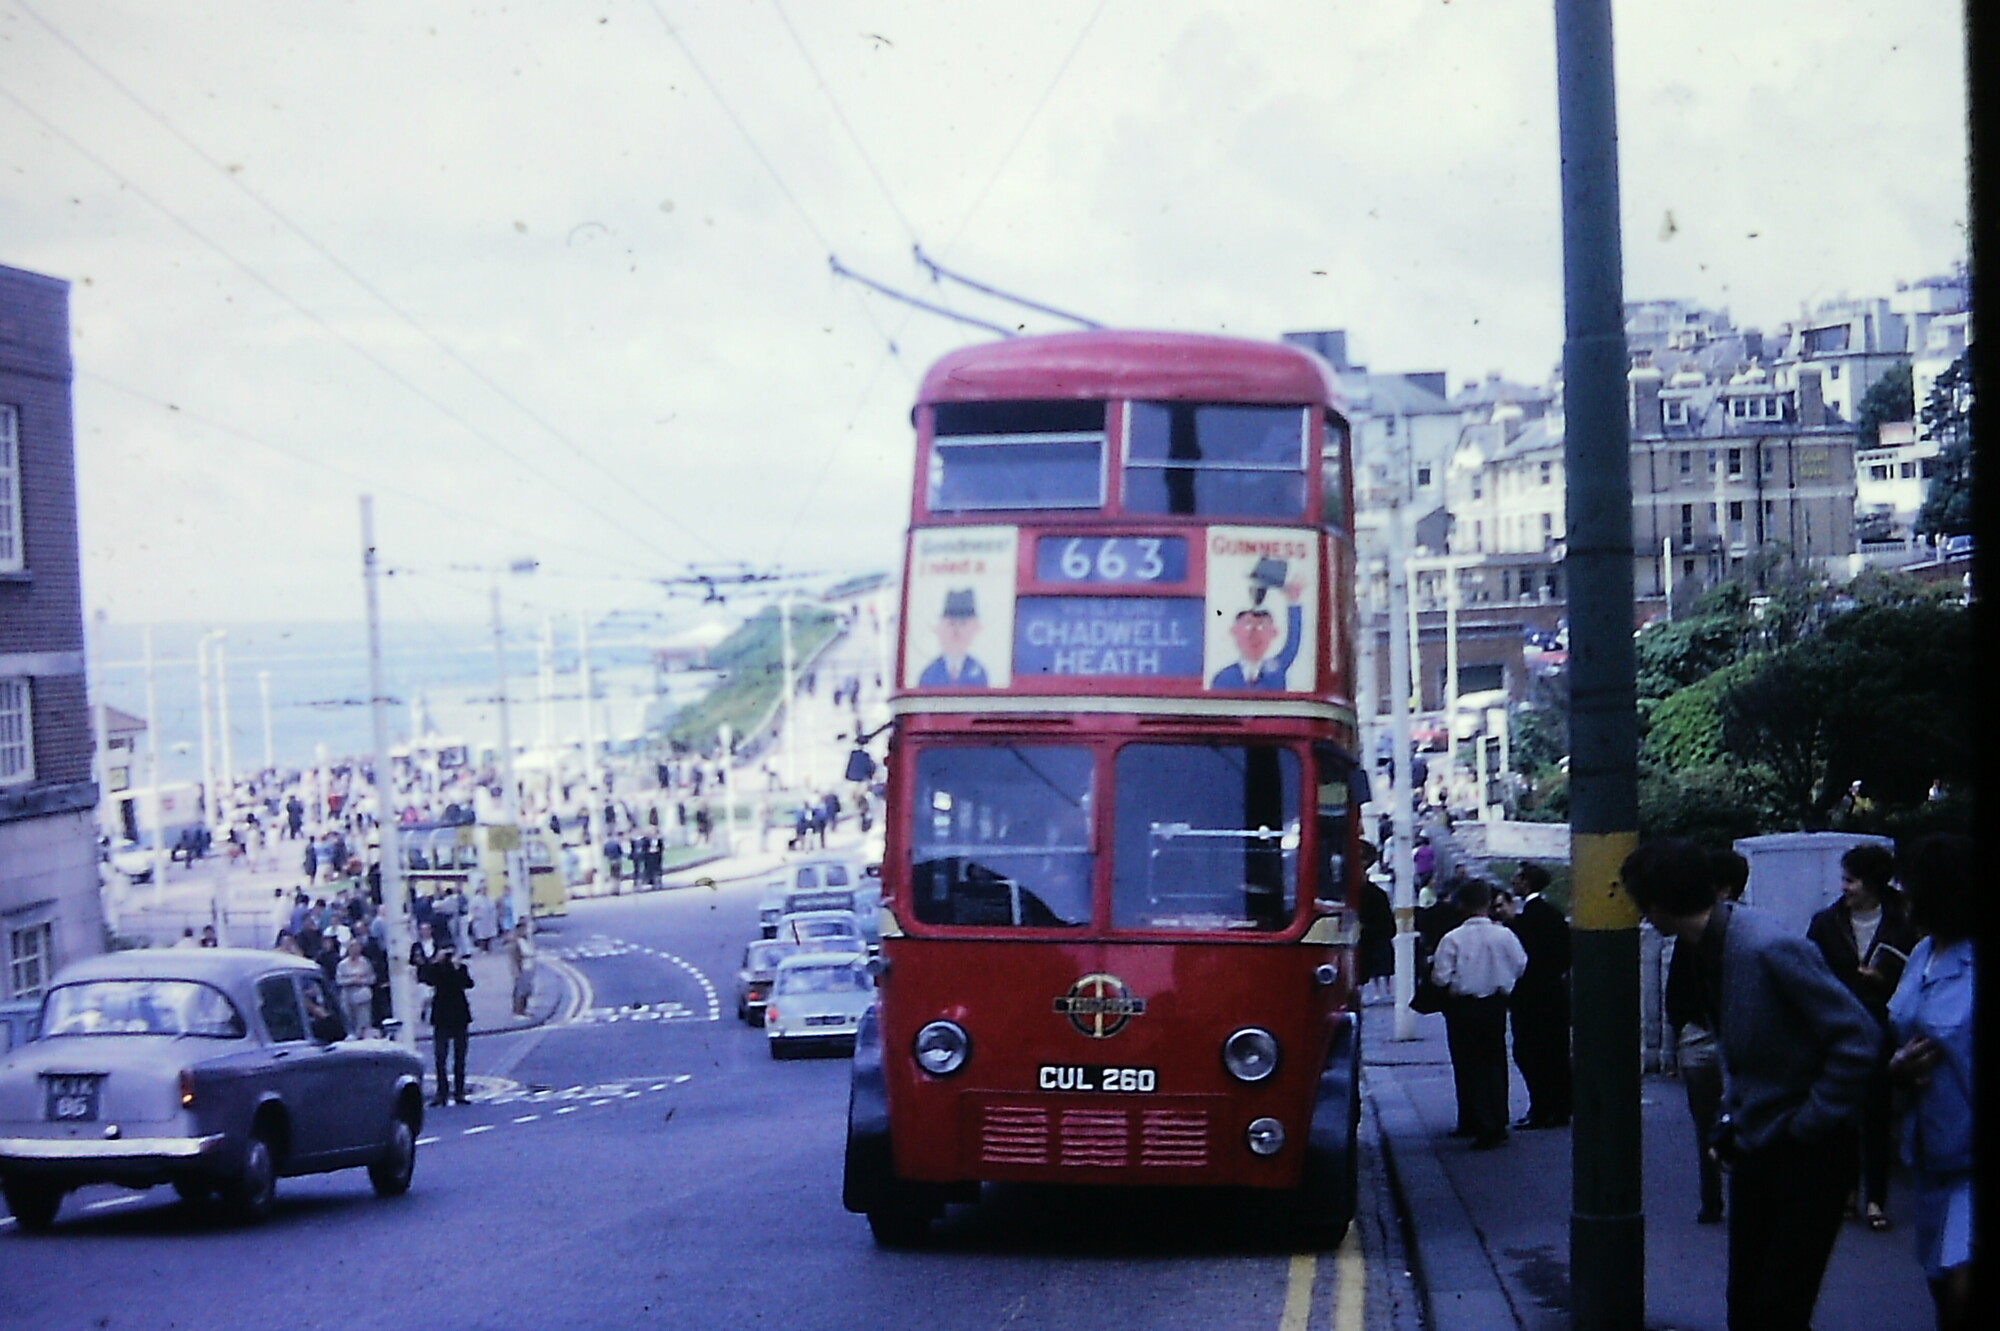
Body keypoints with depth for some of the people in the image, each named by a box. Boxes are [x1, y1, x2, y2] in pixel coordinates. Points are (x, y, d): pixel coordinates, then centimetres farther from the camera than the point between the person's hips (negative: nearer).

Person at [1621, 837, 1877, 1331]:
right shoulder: (1706, 947, 3)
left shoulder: (1768, 948, -25)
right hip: (1755, 1144, 8)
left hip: (1806, 1151, -8)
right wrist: (1730, 1123, 10)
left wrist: (1810, 1125, -16)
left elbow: (1858, 1039, -23)